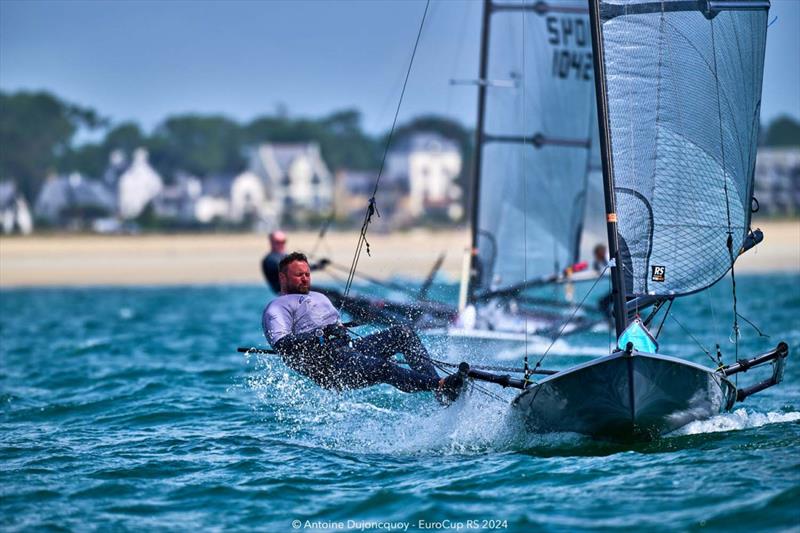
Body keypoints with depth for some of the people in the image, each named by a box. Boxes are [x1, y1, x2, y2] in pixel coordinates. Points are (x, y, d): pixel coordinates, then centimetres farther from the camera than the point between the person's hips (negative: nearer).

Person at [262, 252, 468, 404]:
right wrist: (319, 337, -21)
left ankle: (435, 383, -28)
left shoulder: (319, 297, 34)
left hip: (349, 348, 9)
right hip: (326, 365, -9)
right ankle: (440, 386, -50)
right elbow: (281, 344, -11)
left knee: (403, 333, -11)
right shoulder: (276, 308, 6)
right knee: (383, 367, -33)